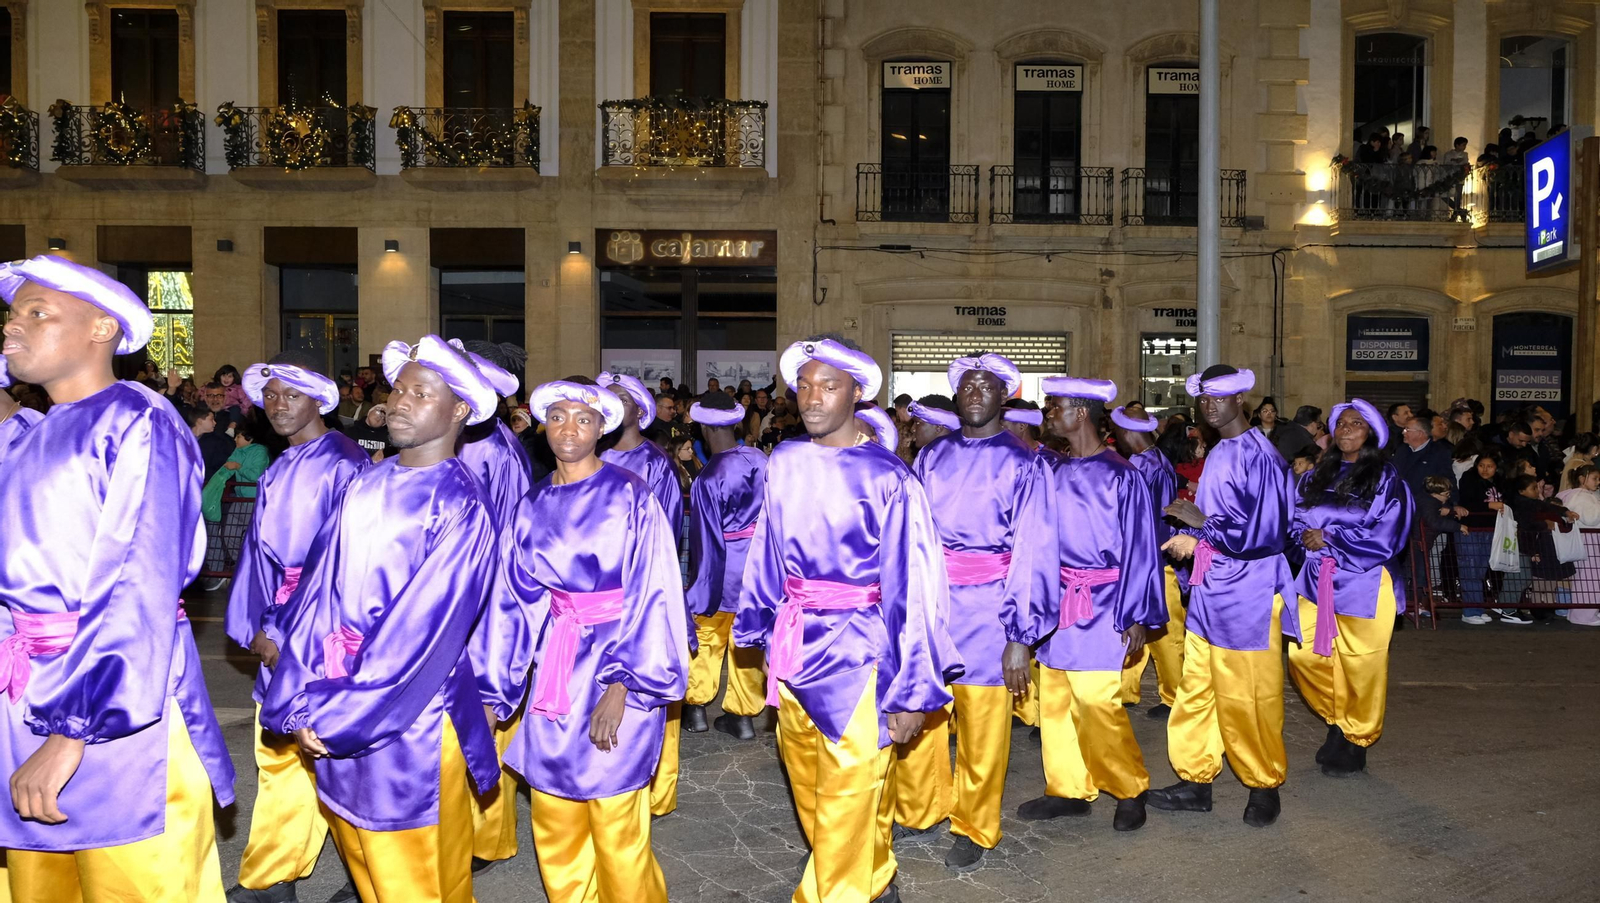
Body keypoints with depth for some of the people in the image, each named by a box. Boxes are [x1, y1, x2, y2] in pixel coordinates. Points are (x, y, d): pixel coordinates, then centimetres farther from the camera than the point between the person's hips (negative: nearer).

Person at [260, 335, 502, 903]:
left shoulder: (460, 507, -15)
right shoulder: (364, 486, 5)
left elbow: (423, 632, -18)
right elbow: (318, 585, 2)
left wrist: (336, 718, -15)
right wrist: (301, 704, -5)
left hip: (408, 720, -6)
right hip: (334, 719, 6)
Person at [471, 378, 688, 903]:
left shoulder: (630, 495, -7)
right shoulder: (533, 506, 7)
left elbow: (651, 593, -11)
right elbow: (513, 600, 10)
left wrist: (621, 686, -17)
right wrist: (492, 690, 9)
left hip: (618, 665, -5)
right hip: (555, 671, 5)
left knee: (616, 824, 0)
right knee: (553, 820, 12)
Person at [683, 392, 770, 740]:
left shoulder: (708, 479, -22)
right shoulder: (761, 461, -7)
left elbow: (707, 542, -18)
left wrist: (701, 597, -9)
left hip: (724, 570, -4)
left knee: (706, 636, 16)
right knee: (749, 639, 14)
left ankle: (696, 707, 29)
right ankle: (743, 715, 22)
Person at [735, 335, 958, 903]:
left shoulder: (887, 478, -13)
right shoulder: (783, 463, 2)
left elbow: (912, 584, -12)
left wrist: (912, 690, -11)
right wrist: (760, 631, 16)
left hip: (855, 654, -6)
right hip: (792, 648, 6)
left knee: (847, 801, 2)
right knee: (807, 790, 21)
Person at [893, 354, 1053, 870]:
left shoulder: (1022, 464, -2)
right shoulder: (932, 457, 8)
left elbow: (1032, 551, -6)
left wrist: (1021, 632, -11)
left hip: (985, 605, -3)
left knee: (982, 723, 6)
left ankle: (975, 829, 28)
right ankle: (920, 813, 34)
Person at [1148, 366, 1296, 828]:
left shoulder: (1257, 456, -15)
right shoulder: (1217, 454, 13)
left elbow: (1259, 531, -20)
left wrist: (1198, 538, -10)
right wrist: (1200, 518, 2)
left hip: (1247, 591, -8)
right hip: (1210, 587, 8)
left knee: (1248, 698, 3)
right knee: (1196, 689, 12)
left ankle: (1264, 786, 22)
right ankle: (1195, 781, 24)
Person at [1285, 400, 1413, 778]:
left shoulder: (1386, 478, -4)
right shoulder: (1317, 477, 11)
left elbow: (1385, 537, -12)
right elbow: (1295, 519, 11)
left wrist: (1329, 538, -11)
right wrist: (1306, 535, -11)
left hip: (1363, 583, -4)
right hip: (1317, 581, 5)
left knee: (1360, 666, 1)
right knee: (1303, 656, 1)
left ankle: (1356, 741, 22)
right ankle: (1337, 722, 26)